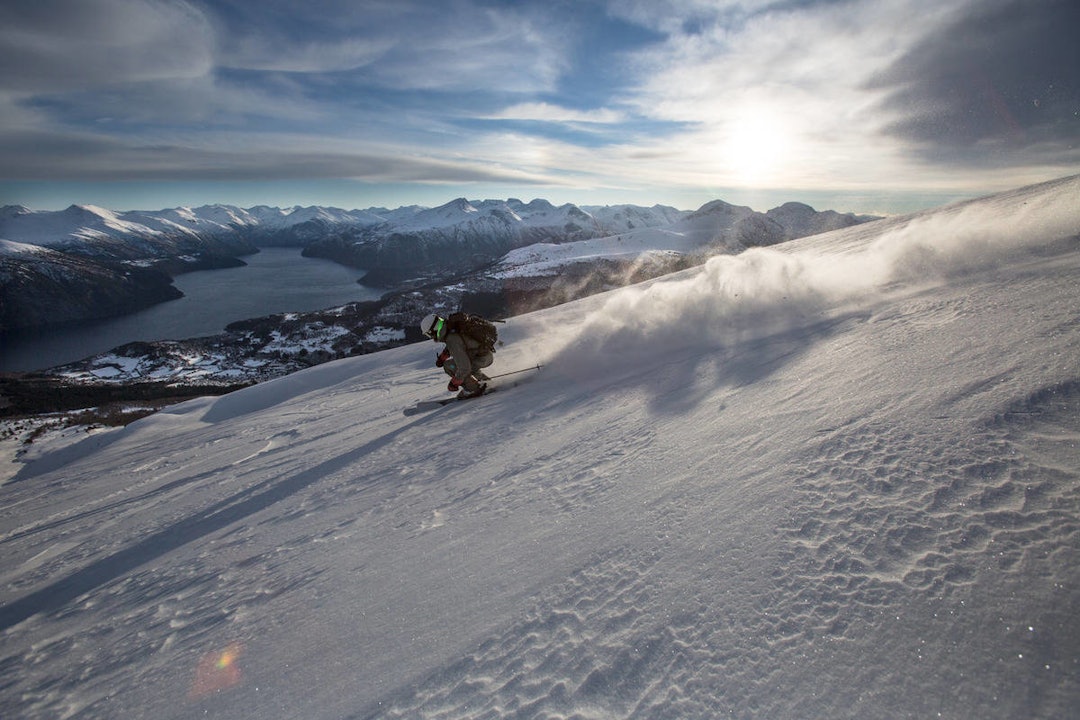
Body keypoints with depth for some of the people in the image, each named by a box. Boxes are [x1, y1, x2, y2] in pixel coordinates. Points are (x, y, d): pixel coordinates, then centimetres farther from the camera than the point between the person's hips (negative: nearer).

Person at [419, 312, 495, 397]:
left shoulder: (452, 340, -28)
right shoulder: (451, 324, -2)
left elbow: (464, 368, -26)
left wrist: (454, 383, -12)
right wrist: (442, 357, 15)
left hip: (483, 358, -9)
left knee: (449, 366, -7)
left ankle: (473, 388, -3)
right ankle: (482, 379, 29)